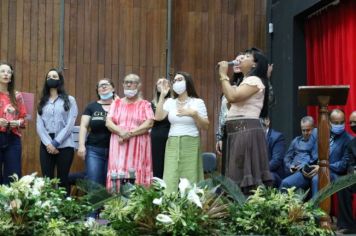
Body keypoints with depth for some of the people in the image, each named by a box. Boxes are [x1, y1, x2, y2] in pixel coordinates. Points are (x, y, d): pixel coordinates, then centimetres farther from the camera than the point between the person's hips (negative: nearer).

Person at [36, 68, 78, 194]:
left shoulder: (69, 100, 5)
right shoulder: (42, 102, 14)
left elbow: (70, 125, -4)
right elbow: (39, 126, 4)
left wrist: (56, 143, -11)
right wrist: (48, 143, -11)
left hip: (64, 145, -2)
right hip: (46, 145, 2)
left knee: (62, 179, 1)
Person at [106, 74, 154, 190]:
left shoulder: (145, 104, 7)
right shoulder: (116, 103, 15)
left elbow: (149, 124, -6)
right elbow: (108, 122, 5)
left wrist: (130, 133, -15)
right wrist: (121, 132, -14)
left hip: (138, 147, -2)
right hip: (119, 146, 2)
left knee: (137, 177, -7)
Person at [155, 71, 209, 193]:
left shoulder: (198, 102, 3)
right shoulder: (170, 102, 11)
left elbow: (205, 126, 0)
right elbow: (158, 117, -4)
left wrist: (194, 114, -16)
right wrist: (162, 96, -4)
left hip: (190, 144, -3)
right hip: (172, 144, 3)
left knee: (190, 180, -4)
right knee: (170, 180, -2)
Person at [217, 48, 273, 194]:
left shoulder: (254, 80, -7)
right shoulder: (247, 81, 25)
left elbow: (232, 97, -20)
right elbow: (232, 101, 17)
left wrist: (223, 75, -11)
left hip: (246, 130, -10)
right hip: (238, 132, 10)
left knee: (245, 174, -12)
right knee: (240, 174, 6)